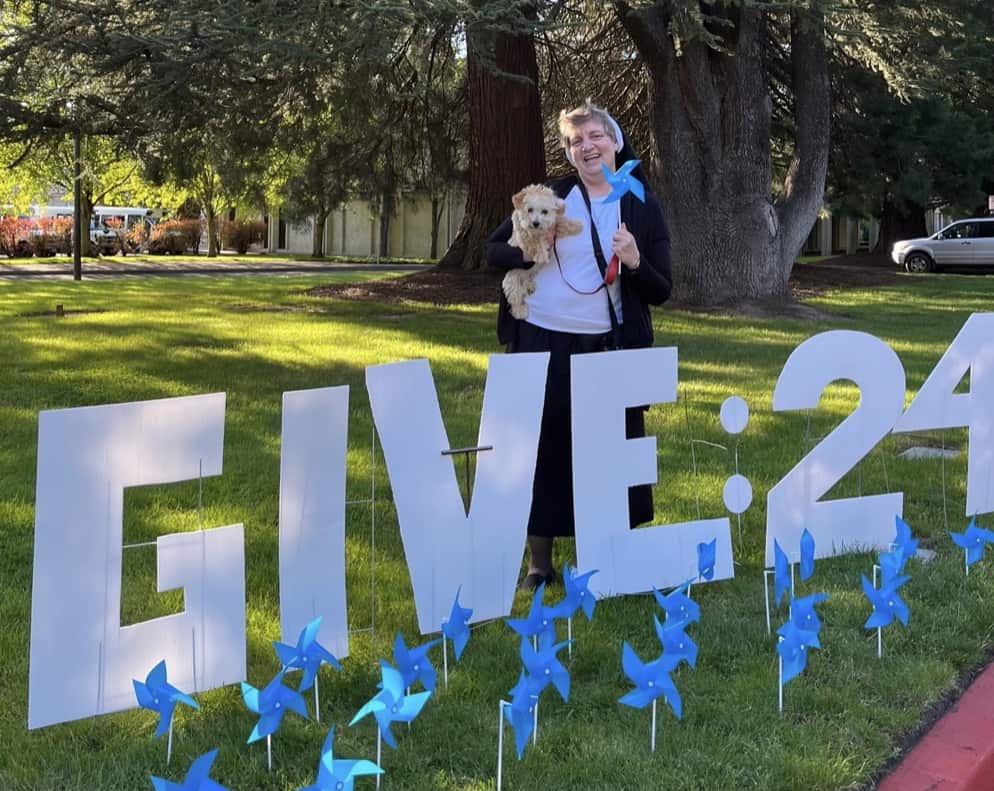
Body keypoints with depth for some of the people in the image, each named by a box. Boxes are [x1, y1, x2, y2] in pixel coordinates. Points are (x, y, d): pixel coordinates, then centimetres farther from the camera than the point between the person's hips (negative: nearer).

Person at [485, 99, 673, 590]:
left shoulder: (642, 207, 3)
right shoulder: (550, 197, 2)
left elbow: (661, 293, 2)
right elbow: (492, 251, 5)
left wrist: (634, 262, -17)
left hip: (608, 347, 0)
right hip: (540, 343, 0)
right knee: (543, 446, 4)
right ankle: (539, 562, 15)